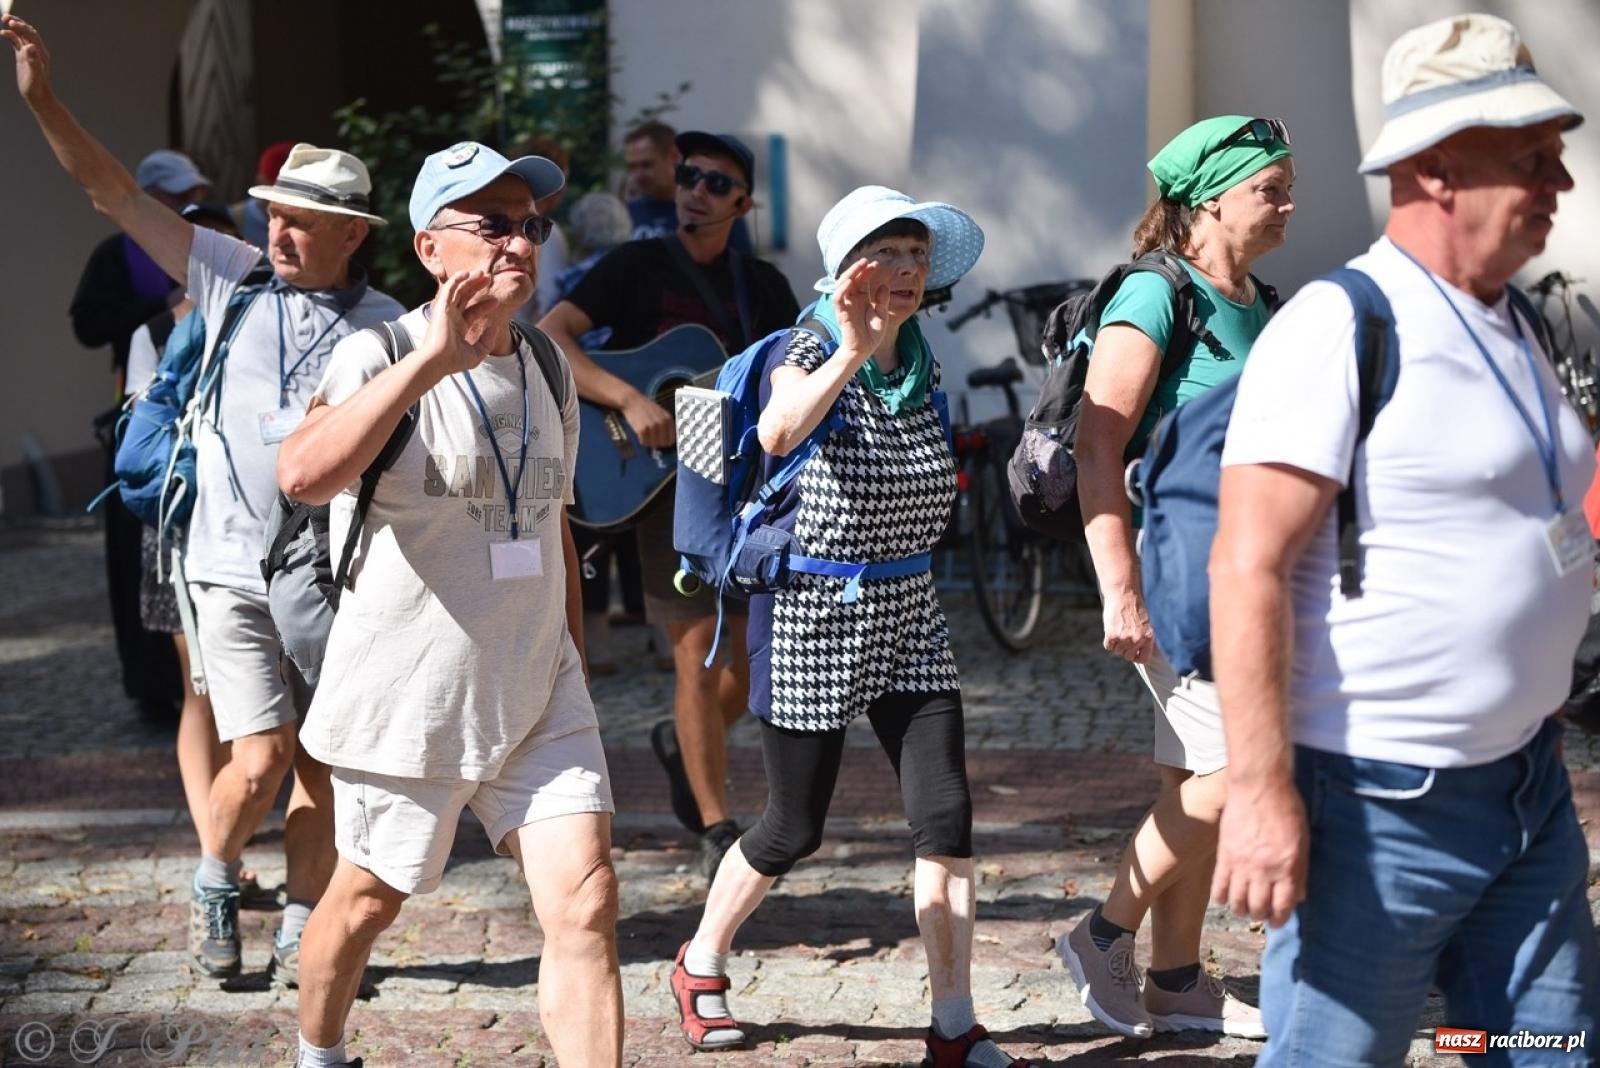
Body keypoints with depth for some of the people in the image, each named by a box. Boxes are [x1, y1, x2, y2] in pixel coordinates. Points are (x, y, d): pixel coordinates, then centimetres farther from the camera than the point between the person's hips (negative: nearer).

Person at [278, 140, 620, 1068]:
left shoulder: (548, 366, 8)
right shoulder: (378, 359, -14)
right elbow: (304, 476, -36)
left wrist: (574, 660, 23)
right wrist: (428, 362, -43)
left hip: (539, 696, 5)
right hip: (409, 701, -5)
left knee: (587, 904, -8)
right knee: (371, 899, 13)